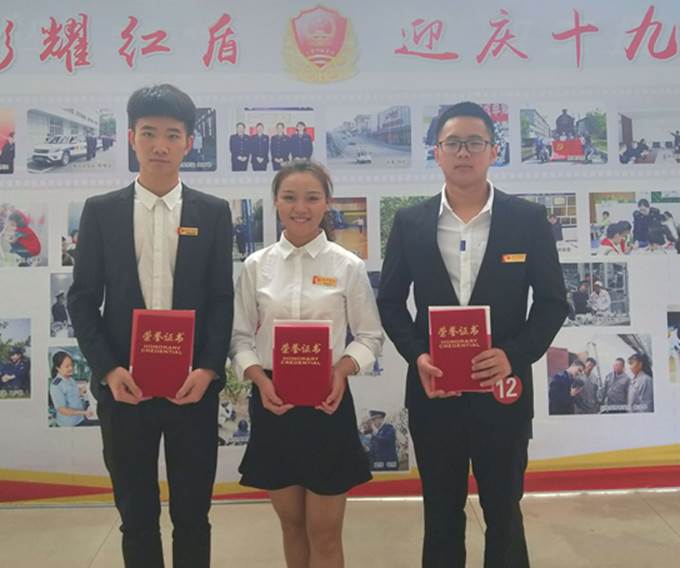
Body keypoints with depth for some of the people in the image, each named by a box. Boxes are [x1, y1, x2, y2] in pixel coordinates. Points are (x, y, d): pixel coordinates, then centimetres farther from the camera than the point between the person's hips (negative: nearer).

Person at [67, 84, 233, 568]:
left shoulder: (213, 212, 2)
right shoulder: (100, 210, 3)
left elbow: (222, 298, 1)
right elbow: (83, 299, 3)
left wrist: (208, 369, -11)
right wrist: (107, 370, -9)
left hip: (193, 386, 0)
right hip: (124, 386, 1)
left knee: (192, 515, 11)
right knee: (136, 516, 13)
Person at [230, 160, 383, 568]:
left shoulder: (349, 266, -3)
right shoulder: (256, 266, 2)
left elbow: (370, 336, 0)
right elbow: (241, 336, 3)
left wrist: (342, 370, -17)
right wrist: (260, 380, -13)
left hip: (328, 402, -2)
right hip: (273, 401, 2)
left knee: (325, 533, 7)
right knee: (291, 524, 18)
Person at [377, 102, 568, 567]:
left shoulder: (529, 219, -2)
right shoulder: (410, 222, 1)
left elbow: (553, 301, 0)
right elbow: (390, 301, 5)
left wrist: (515, 355, -16)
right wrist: (417, 356, -11)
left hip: (503, 390, -1)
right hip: (433, 392, 1)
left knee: (504, 513, 15)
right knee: (441, 514, 16)